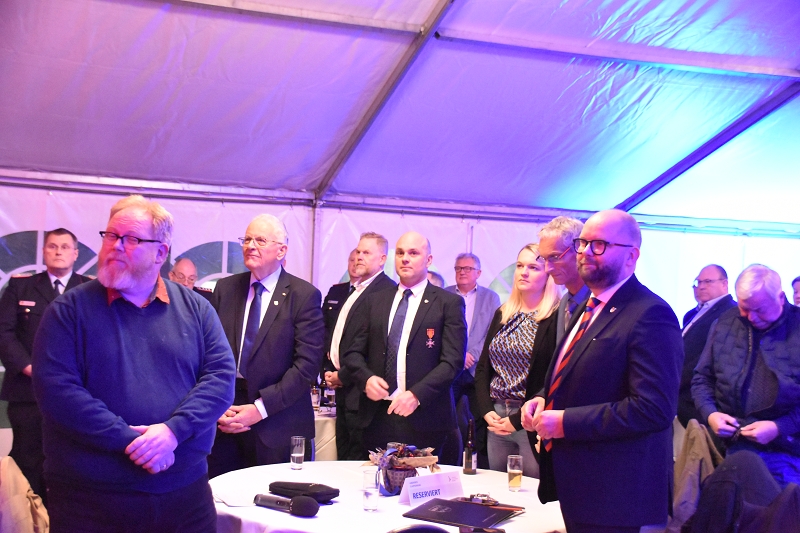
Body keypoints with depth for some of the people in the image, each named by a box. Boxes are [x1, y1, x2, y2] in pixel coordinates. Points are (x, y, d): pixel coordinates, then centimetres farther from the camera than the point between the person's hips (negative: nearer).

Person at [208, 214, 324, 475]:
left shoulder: (304, 295, -5)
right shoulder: (225, 289, 9)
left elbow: (307, 364, -11)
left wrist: (261, 408, -14)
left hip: (278, 428, -3)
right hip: (223, 422, 4)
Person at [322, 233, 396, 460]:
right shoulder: (340, 292, 16)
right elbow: (328, 333, 22)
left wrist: (343, 376, -14)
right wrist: (328, 370, 8)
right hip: (341, 387, 9)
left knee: (360, 460, -4)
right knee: (343, 455, 15)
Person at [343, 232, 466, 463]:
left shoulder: (449, 303, 1)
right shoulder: (373, 302, 14)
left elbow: (453, 361, -7)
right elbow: (353, 352, 12)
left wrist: (417, 394, -19)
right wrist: (366, 378, -9)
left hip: (425, 420, -3)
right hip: (377, 416, 3)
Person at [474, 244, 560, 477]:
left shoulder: (558, 318, -8)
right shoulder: (502, 314, 13)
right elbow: (483, 366, 14)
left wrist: (518, 419, -14)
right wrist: (486, 410, -1)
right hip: (496, 418, 6)